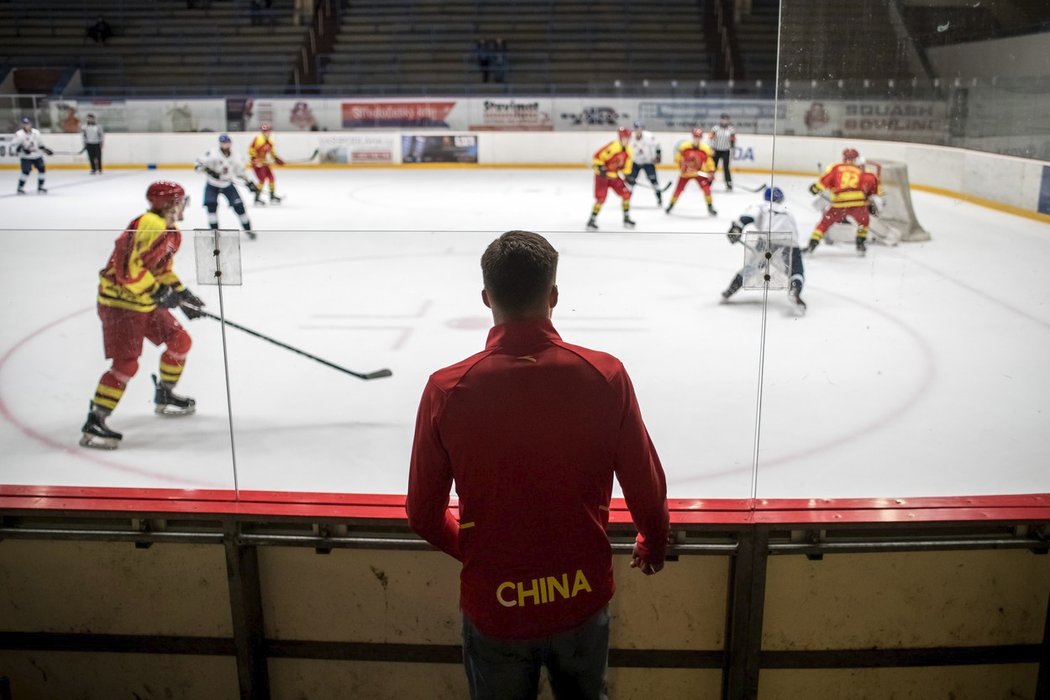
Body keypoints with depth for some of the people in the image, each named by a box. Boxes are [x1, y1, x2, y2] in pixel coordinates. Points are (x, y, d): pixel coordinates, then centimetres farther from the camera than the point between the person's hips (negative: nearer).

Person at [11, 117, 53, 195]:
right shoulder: (19, 134, -15)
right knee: (26, 171, -17)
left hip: (37, 156, 6)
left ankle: (40, 187, 16)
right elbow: (12, 146, -17)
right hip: (25, 157, -5)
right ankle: (20, 188, -1)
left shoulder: (36, 132, 2)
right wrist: (21, 149, -30)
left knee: (42, 169, 0)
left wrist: (45, 149, 12)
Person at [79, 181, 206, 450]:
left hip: (146, 301, 10)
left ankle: (164, 395, 33)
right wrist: (158, 291, -25)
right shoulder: (149, 226, -22)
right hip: (120, 301, -10)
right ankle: (94, 423, -9)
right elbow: (128, 267, -29)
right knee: (126, 364, -14)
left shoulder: (170, 232, 12)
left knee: (180, 340, 15)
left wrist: (182, 295, 17)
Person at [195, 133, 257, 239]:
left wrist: (249, 183, 2)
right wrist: (209, 171, -36)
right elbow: (198, 166, -21)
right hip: (212, 185, -3)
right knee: (211, 205, -18)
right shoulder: (212, 154, -20)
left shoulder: (234, 158, -5)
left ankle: (248, 229, 10)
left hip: (227, 185, 3)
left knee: (238, 205, -4)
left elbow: (240, 172, 9)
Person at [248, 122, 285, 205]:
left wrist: (276, 158, 13)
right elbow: (251, 150, -21)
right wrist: (255, 159, -27)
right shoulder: (258, 140, -21)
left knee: (271, 177, 11)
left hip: (264, 161, 9)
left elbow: (271, 151, 21)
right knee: (262, 179, -16)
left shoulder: (269, 141, 6)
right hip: (257, 163, -9)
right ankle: (257, 198, -10)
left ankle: (272, 196, 26)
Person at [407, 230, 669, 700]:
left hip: (493, 608, -1)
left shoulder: (447, 390, -17)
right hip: (582, 601, 1)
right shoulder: (605, 376, -16)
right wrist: (653, 545, 17)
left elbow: (425, 514, -6)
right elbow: (646, 489, -6)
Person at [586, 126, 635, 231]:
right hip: (602, 175, -7)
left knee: (626, 193, -1)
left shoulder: (628, 150, 0)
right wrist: (600, 168, -28)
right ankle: (591, 221, -3)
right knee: (601, 198, -15)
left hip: (614, 175, 7)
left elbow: (626, 165, 12)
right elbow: (597, 157, -22)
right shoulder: (612, 147, -25)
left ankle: (627, 218, 11)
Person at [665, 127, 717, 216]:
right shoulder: (684, 146, -17)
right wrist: (681, 166, -18)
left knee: (706, 188, -15)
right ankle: (671, 205, 28)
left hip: (699, 172, 0)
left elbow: (709, 160, -5)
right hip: (685, 172, 0)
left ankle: (710, 207, -2)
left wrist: (711, 172, -14)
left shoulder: (705, 149, -15)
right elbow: (677, 158, -5)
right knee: (678, 189, 5)